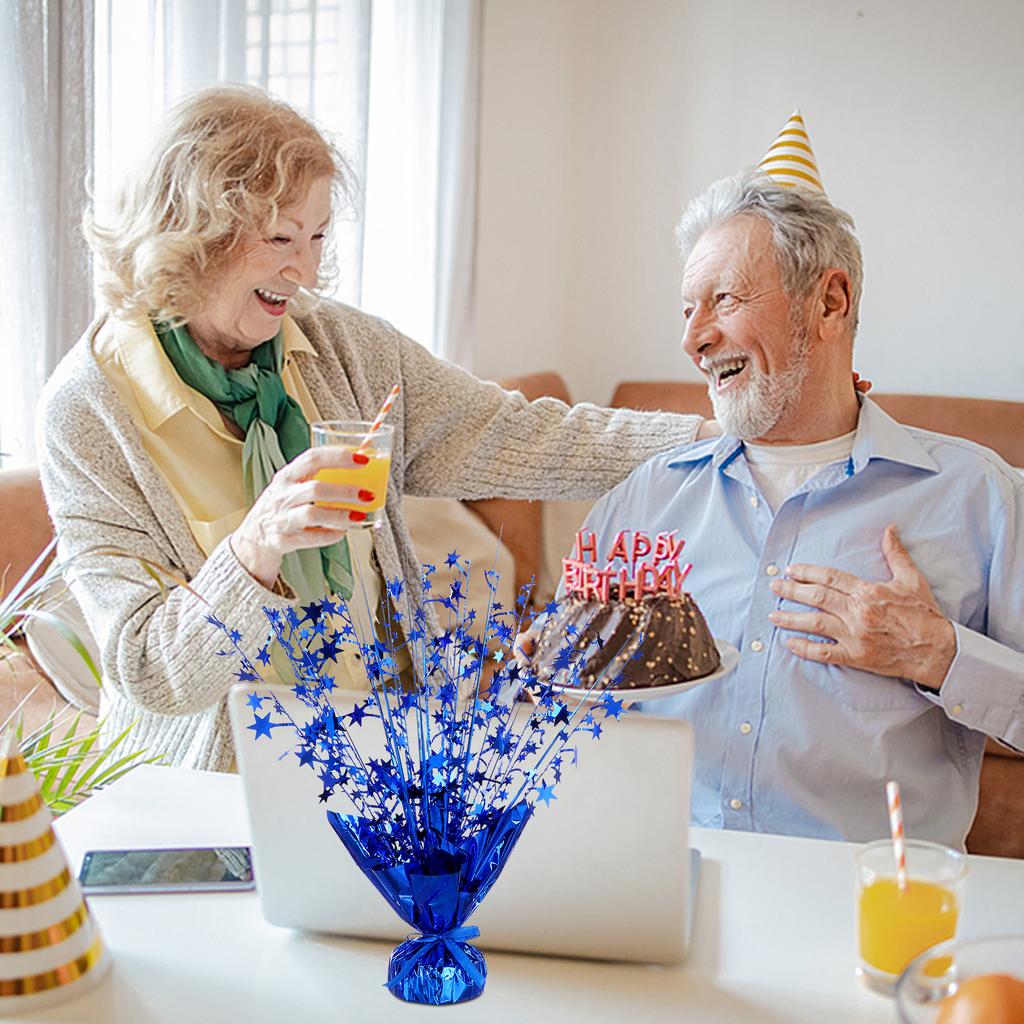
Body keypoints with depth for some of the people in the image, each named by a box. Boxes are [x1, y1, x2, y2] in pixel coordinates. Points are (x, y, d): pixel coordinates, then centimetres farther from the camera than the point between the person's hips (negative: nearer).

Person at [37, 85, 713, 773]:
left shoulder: (342, 346, 1)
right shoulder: (88, 411, -13)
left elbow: (509, 437, -1)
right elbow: (149, 674, -16)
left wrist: (704, 437, -11)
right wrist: (257, 547, -33)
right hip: (211, 787, -3)